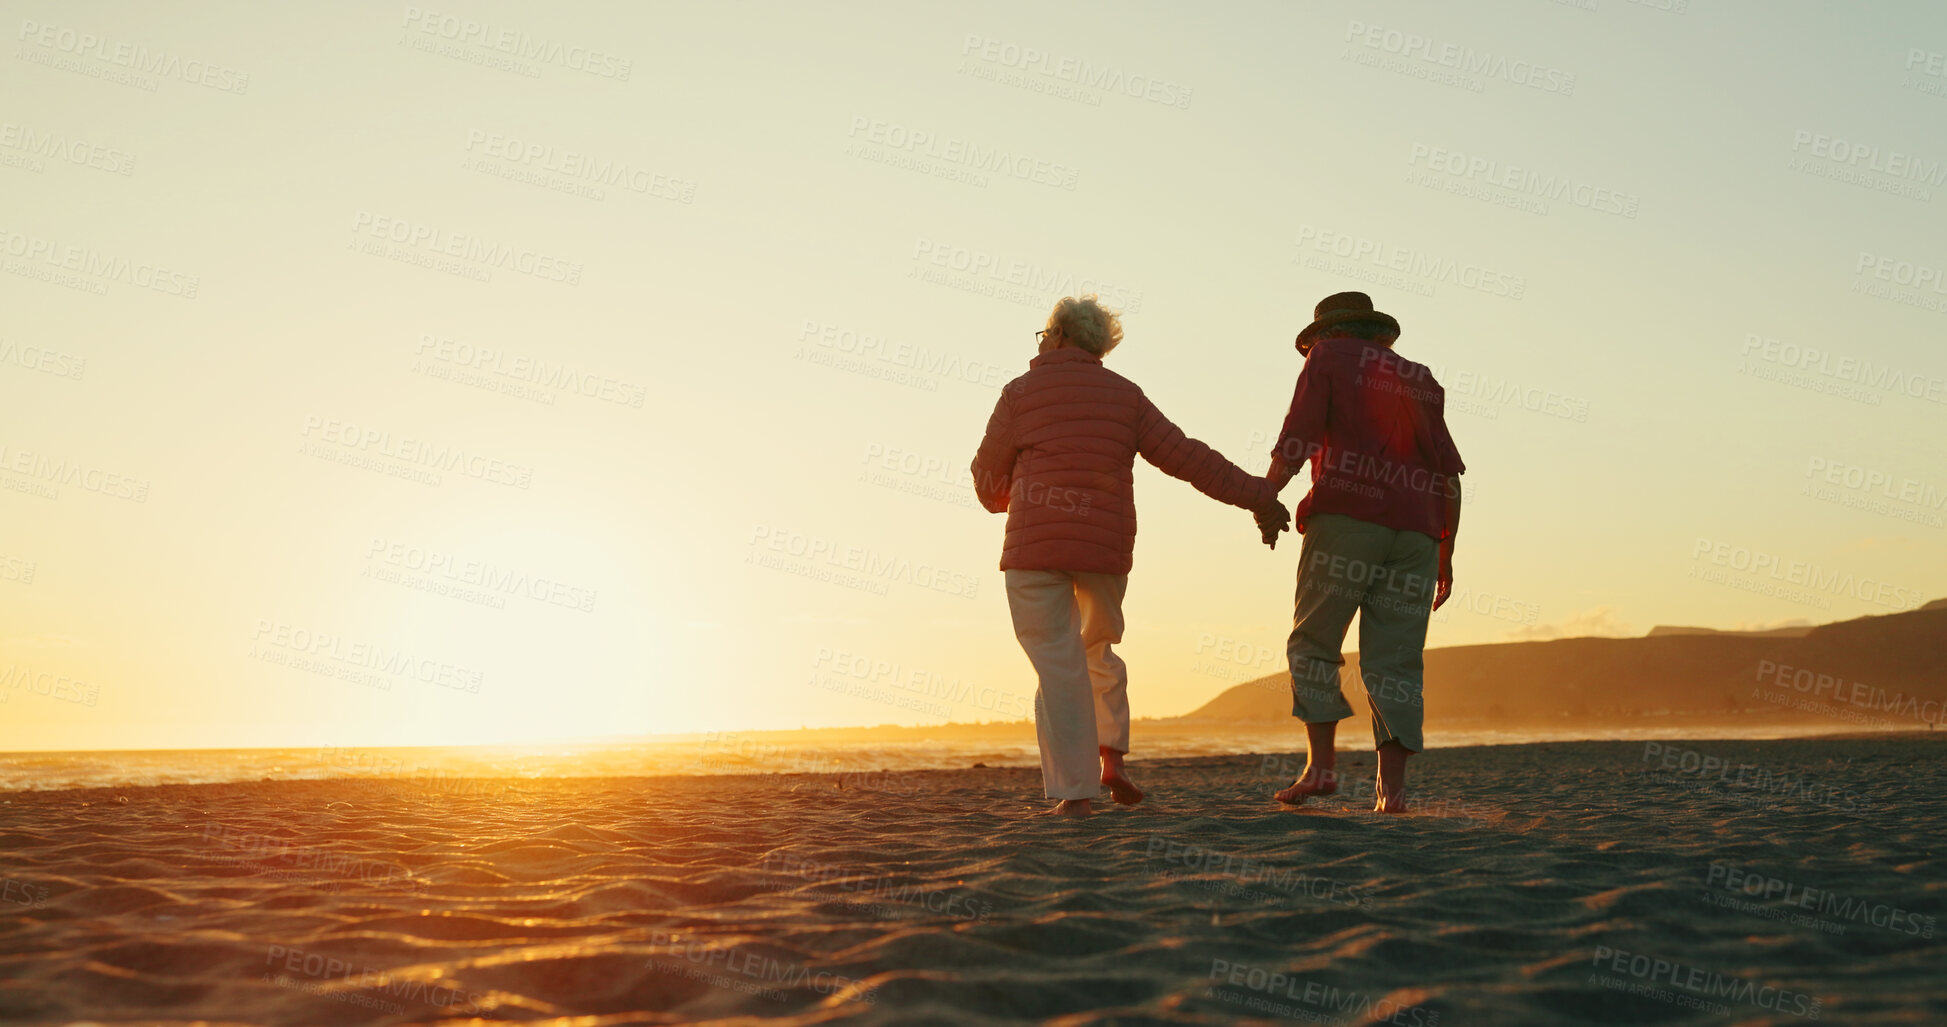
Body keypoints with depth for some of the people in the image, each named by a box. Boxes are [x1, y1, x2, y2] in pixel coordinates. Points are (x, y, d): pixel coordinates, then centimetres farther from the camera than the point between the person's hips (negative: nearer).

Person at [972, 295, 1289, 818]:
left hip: (1036, 545, -3)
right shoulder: (1124, 396, 10)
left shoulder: (1021, 392, 1)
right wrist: (1255, 495, 10)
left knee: (1058, 666, -1)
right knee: (1097, 648, 24)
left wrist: (1002, 500, 29)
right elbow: (1186, 456, 5)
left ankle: (1074, 791, -4)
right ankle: (1112, 760, 14)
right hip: (1107, 546, 3)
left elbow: (989, 477, 6)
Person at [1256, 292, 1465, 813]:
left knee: (1313, 643, 4)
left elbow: (1298, 436, -5)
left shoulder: (1329, 358, 12)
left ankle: (1321, 764, -7)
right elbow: (1449, 474, 18)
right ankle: (1392, 785, -5)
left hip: (1346, 519, -4)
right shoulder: (1421, 380, 25)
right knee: (1394, 660, 3)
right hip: (1414, 534, 4)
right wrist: (1446, 554, 19)